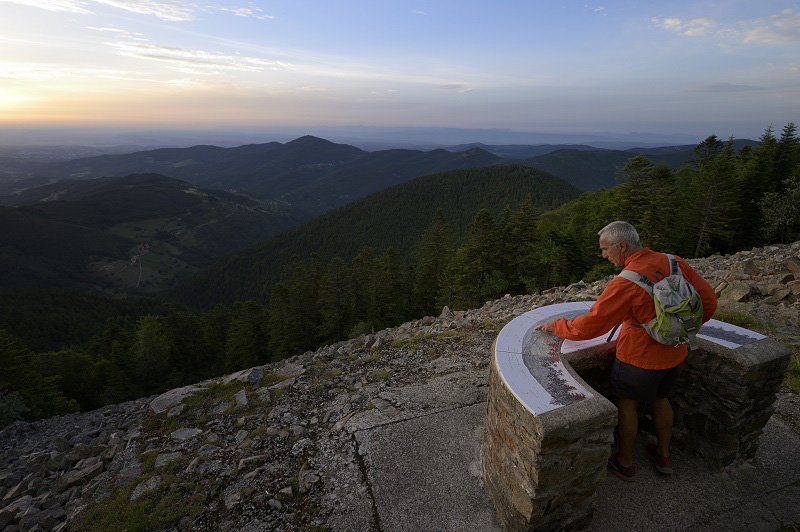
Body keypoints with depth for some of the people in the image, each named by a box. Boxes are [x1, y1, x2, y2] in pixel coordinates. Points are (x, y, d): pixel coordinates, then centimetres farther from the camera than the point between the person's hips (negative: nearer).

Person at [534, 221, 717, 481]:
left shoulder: (626, 283, -30)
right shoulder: (673, 263, -9)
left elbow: (589, 326, -26)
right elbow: (708, 300, 1)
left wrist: (555, 326, -11)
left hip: (639, 358, -7)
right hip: (674, 353, 7)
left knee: (627, 405, 15)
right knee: (661, 399, 27)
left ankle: (624, 462, 34)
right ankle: (664, 456, 46)